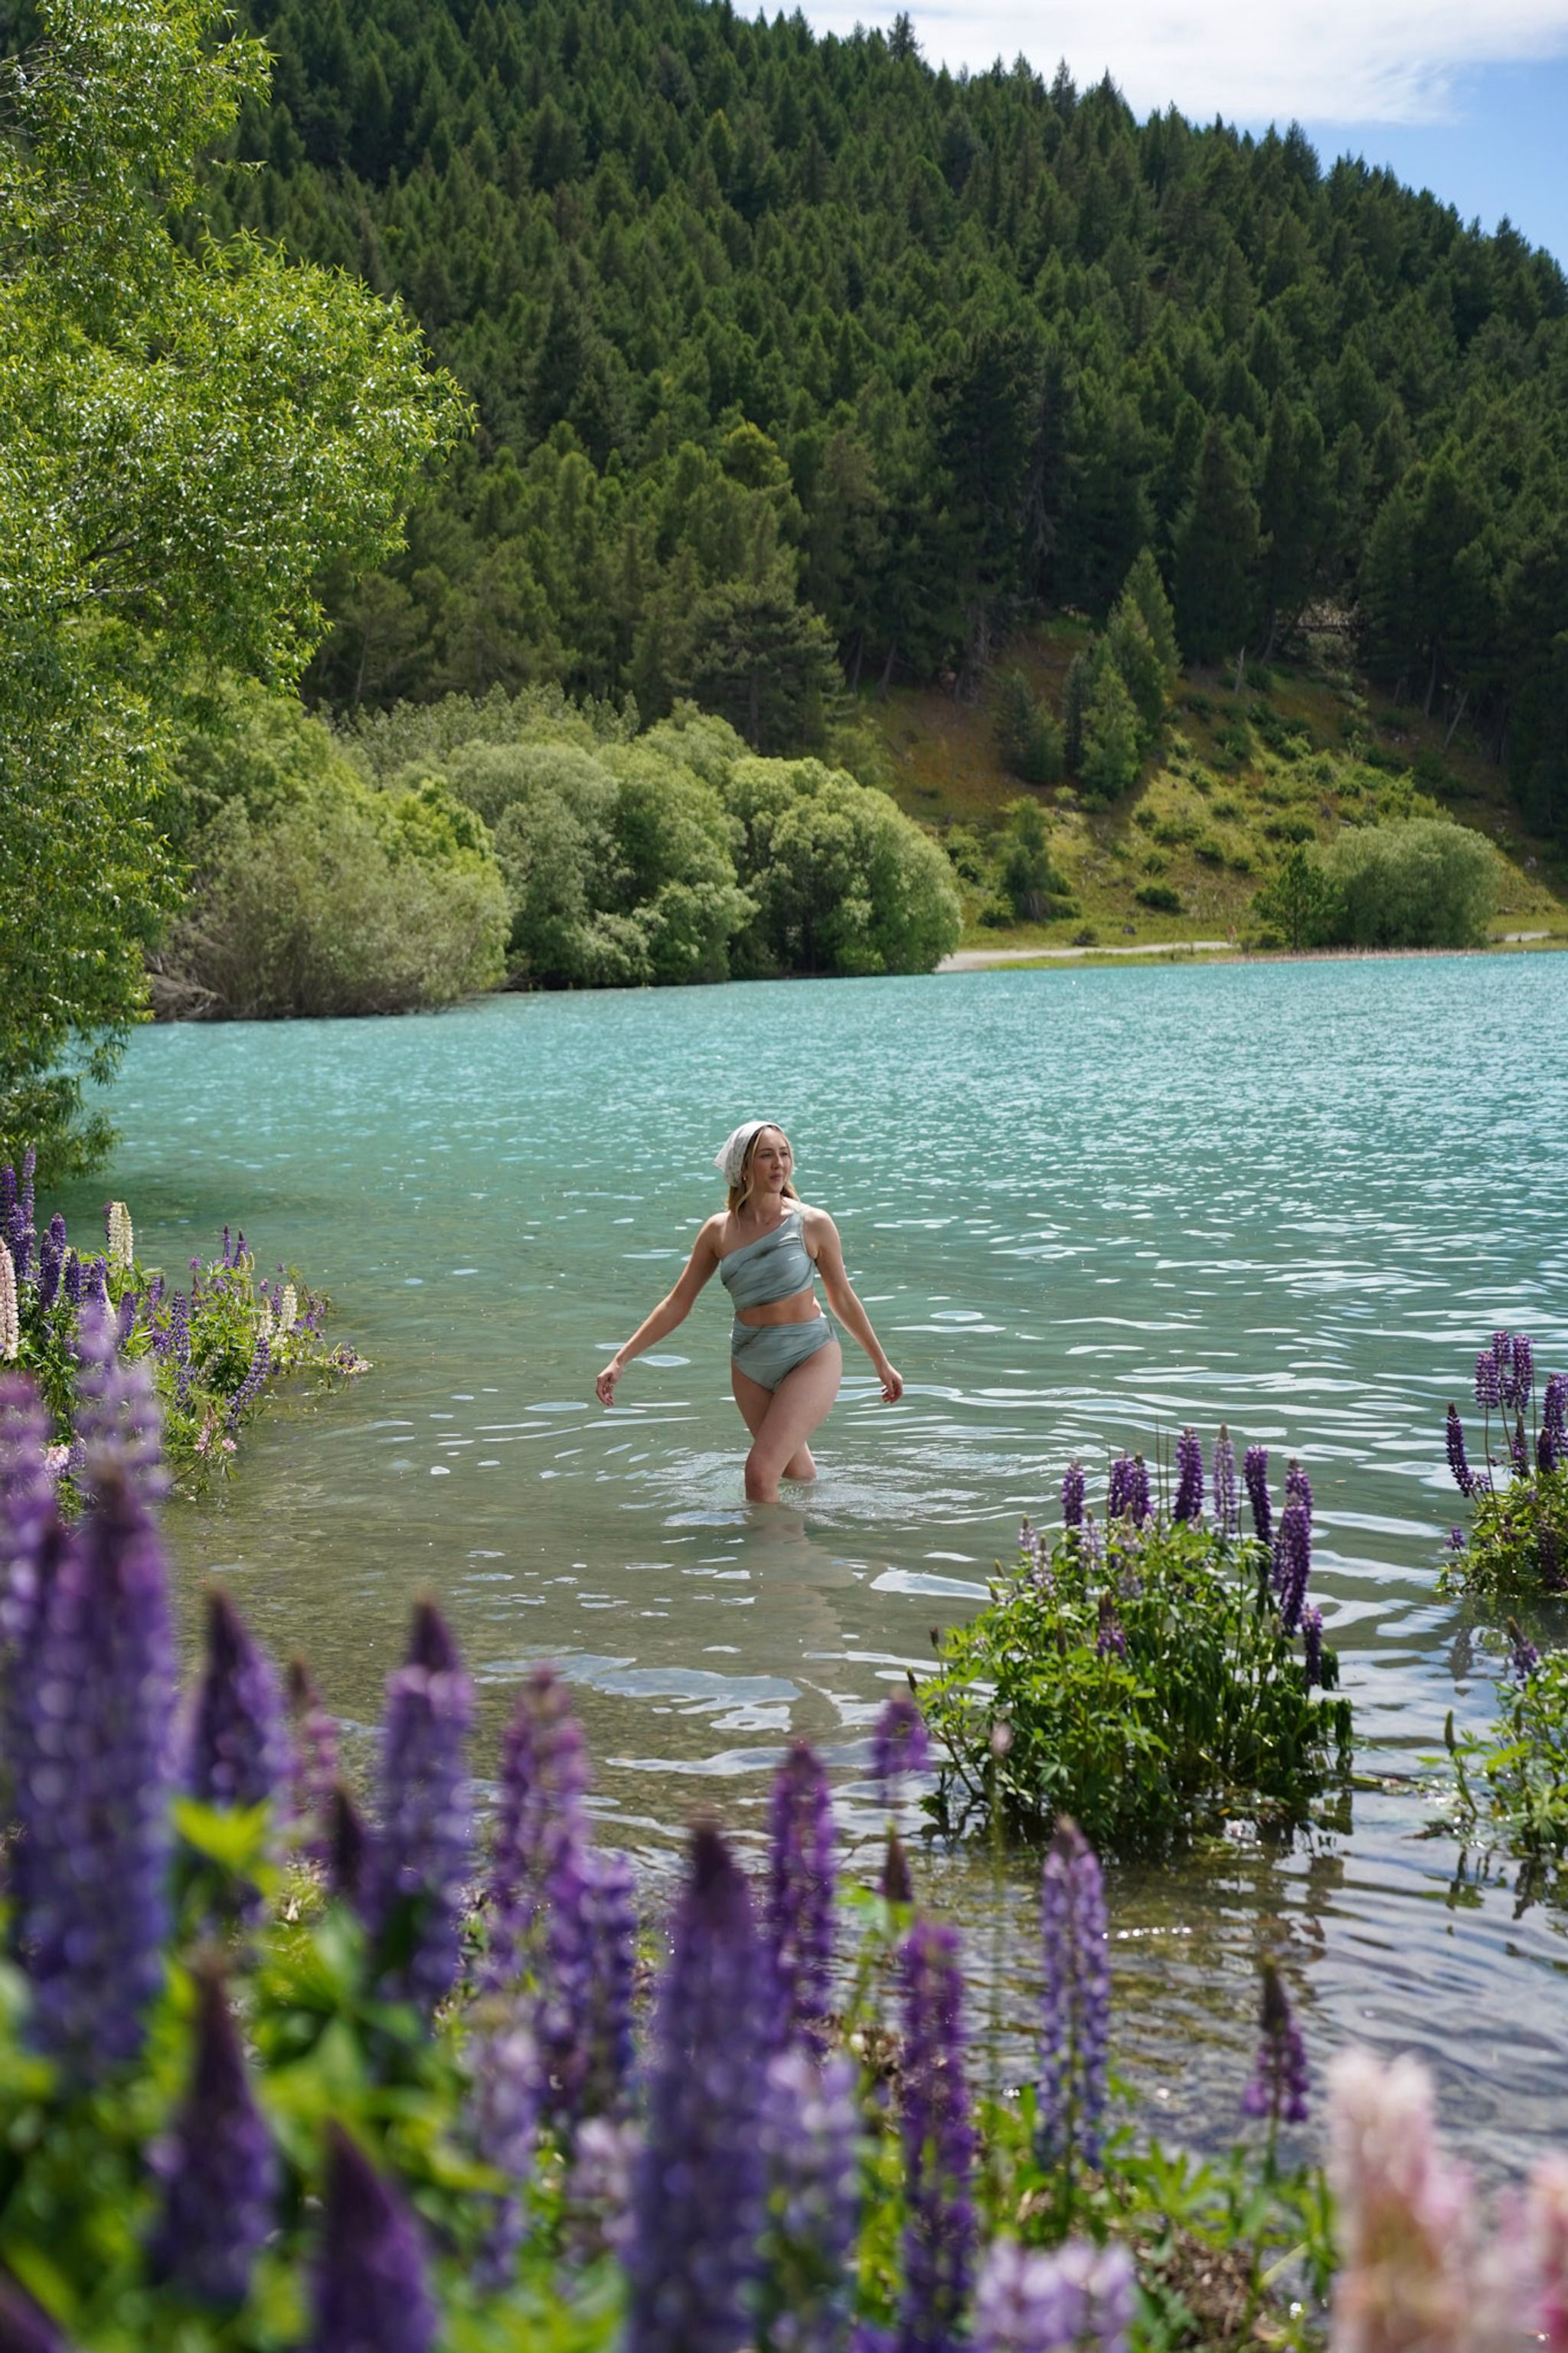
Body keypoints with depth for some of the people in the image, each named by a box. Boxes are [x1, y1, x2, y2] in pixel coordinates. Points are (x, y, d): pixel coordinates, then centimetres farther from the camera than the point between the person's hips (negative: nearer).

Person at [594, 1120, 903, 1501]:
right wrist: (622, 1359, -1)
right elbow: (677, 1304, 3)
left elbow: (842, 1299, 3)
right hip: (749, 1365, 4)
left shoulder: (813, 1224, -10)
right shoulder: (719, 1231, -3)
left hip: (810, 1358, -4)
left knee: (760, 1473, -19)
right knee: (797, 1477, 18)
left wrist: (881, 1363, 11)